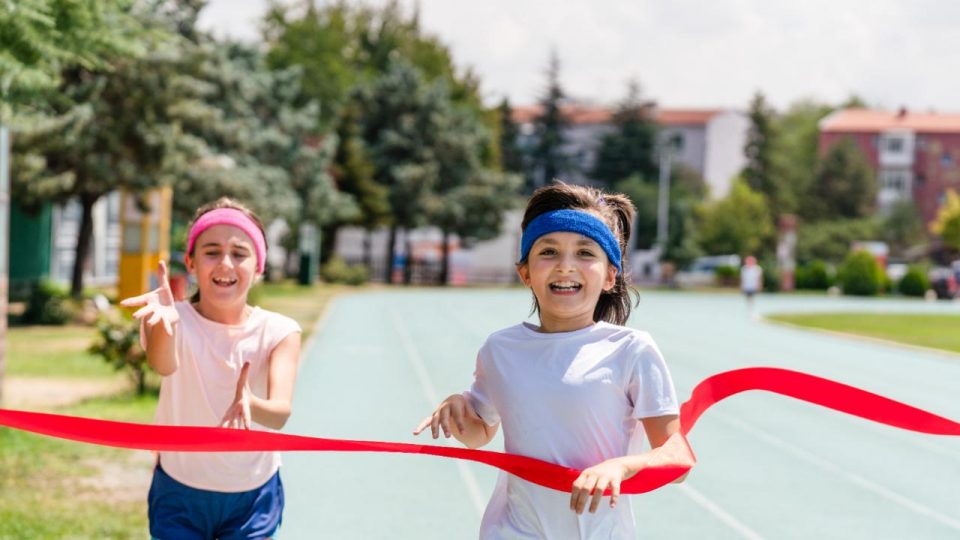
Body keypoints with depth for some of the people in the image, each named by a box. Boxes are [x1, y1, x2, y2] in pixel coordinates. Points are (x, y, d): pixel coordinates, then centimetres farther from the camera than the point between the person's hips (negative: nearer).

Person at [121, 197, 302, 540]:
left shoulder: (279, 332, -12)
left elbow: (280, 413, -28)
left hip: (253, 498, 1)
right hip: (179, 496, -1)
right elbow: (164, 366, -40)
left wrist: (251, 405, -52)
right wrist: (163, 323, -63)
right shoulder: (179, 323, -16)